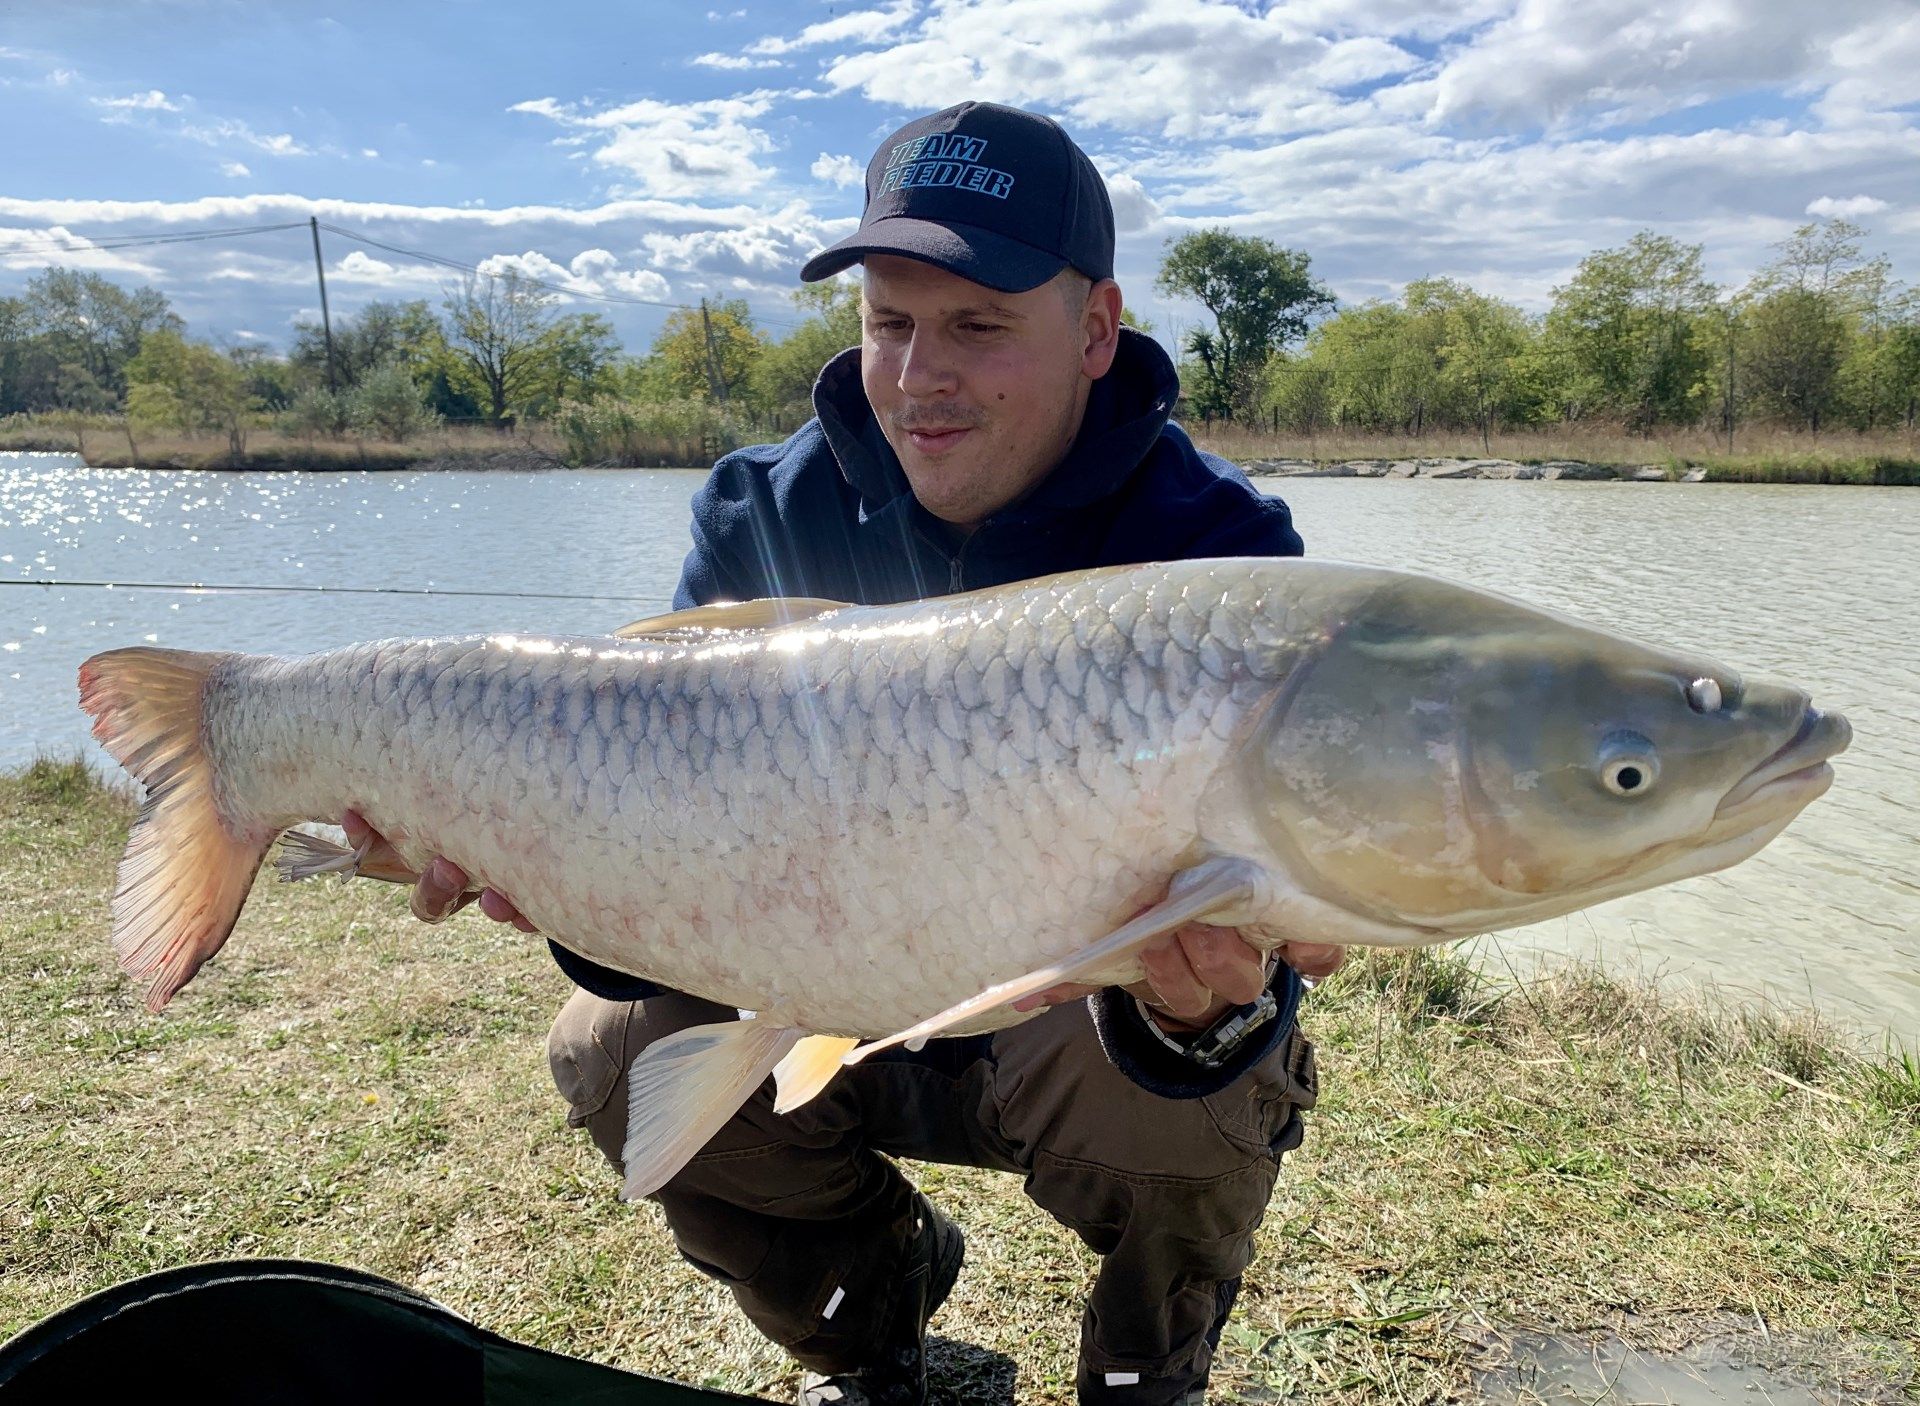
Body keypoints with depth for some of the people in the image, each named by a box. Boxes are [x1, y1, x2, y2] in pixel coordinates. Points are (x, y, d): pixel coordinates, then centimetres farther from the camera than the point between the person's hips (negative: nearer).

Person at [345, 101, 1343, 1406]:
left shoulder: (1217, 543, -20)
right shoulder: (769, 515, -10)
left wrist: (1211, 1007, -52)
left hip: (1102, 1009, -2)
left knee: (1203, 1095, -33)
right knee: (618, 1050, -15)